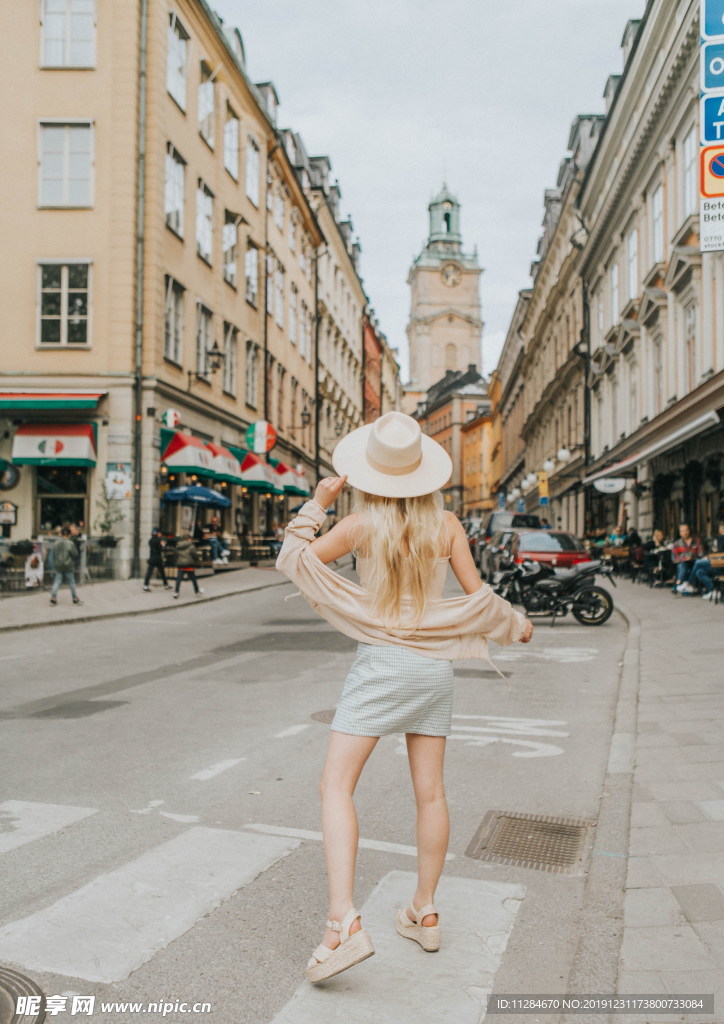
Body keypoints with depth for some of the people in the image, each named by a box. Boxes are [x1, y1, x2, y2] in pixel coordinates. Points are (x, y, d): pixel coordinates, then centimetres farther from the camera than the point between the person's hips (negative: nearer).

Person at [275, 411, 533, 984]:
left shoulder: (363, 525, -7)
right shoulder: (446, 524, 0)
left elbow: (295, 560, -4)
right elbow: (478, 596, 3)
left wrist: (317, 503, 3)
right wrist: (517, 625, 20)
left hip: (381, 662, -4)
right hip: (435, 664, 5)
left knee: (336, 786, -4)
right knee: (431, 792, 12)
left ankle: (344, 923, -16)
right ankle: (425, 914, 25)